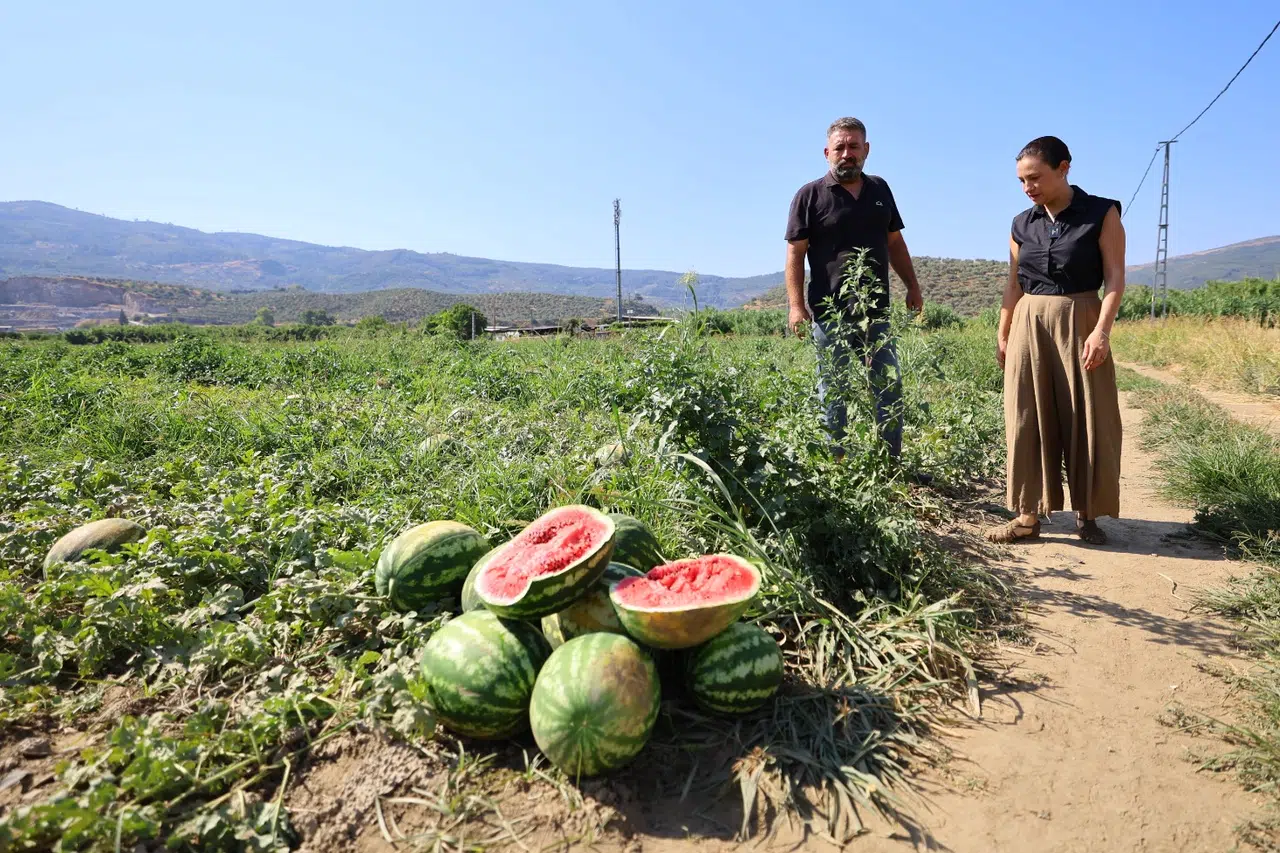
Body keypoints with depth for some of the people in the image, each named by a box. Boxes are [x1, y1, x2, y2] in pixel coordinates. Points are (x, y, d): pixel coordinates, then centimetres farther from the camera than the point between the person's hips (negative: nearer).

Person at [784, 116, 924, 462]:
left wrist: (912, 286, 15)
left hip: (877, 311, 5)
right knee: (834, 394, 2)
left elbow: (894, 242, 20)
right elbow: (795, 253, -7)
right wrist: (796, 305, -16)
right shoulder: (810, 195, -2)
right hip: (831, 313, -5)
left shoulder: (880, 189, 14)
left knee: (890, 388, 7)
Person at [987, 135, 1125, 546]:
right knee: (1029, 420, 1)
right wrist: (1003, 334, 9)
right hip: (1029, 326, 3)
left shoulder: (1102, 214, -2)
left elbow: (1115, 277, -6)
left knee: (1086, 420, 0)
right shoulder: (1022, 224, 9)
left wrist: (1101, 330, -17)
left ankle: (1087, 515, 11)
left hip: (1079, 323, -3)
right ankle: (1029, 515, 6)